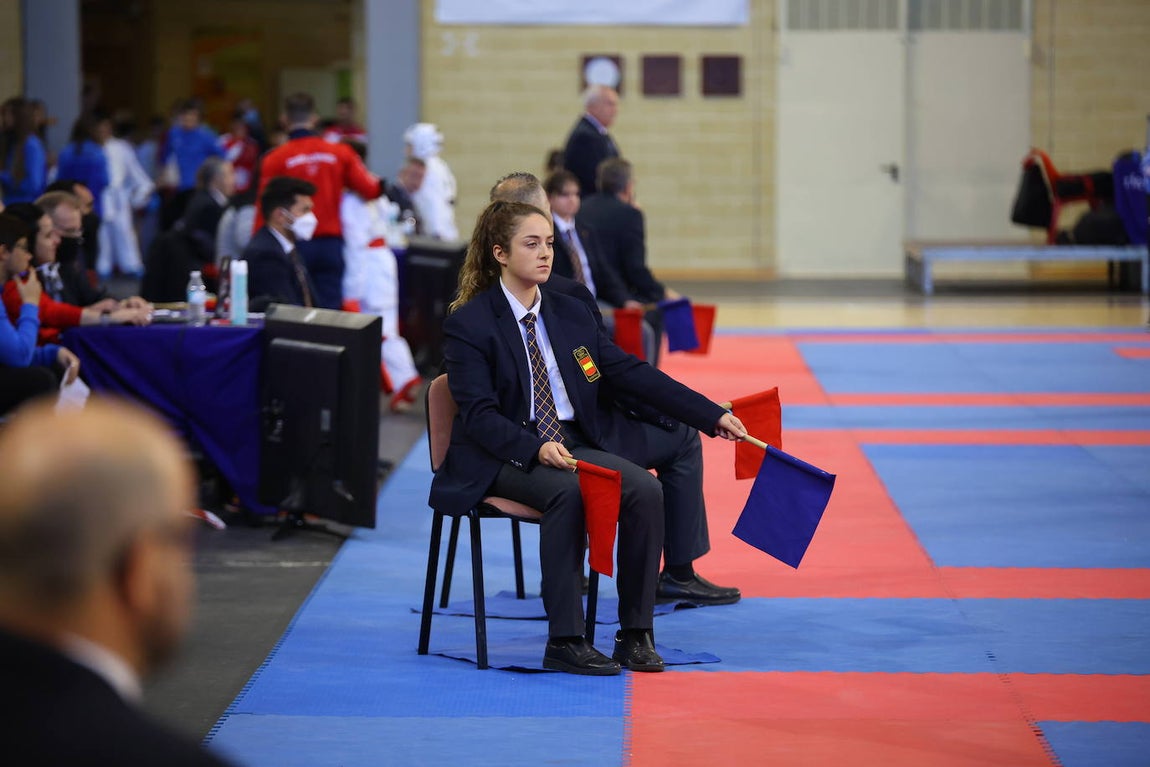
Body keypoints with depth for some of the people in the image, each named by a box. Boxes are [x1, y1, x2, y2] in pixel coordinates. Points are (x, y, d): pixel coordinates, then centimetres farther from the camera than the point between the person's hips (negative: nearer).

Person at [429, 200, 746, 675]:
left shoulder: (571, 314, 13)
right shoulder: (468, 324, -5)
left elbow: (631, 373, 10)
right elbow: (480, 415, -13)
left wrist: (713, 416, 3)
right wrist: (536, 449, -30)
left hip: (575, 444, 5)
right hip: (505, 458, -5)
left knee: (646, 489, -23)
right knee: (568, 492, -36)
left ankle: (635, 633, -15)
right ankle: (564, 641, -31)